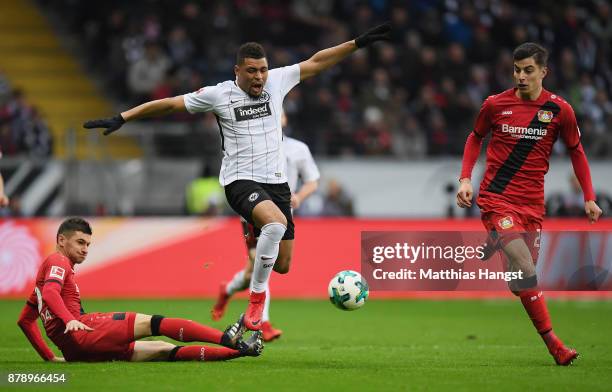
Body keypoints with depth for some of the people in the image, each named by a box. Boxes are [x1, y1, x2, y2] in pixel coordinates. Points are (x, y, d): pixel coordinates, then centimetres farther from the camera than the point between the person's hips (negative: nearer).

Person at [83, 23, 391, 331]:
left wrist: (359, 42, 10)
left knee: (282, 266, 4)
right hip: (241, 181, -5)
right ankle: (257, 297, -20)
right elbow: (170, 105, 0)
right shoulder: (218, 95, -4)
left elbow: (316, 62, 12)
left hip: (276, 181, 5)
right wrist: (121, 119, -2)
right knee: (277, 223, -36)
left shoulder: (277, 81, 4)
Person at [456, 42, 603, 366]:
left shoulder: (559, 109, 0)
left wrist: (589, 198, 6)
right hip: (497, 199, -3)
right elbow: (476, 137, 15)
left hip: (532, 203, 3)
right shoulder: (495, 104, -2)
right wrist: (465, 179, 4)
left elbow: (576, 151, 11)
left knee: (524, 276, 1)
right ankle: (553, 345, -17)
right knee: (525, 270, -17)